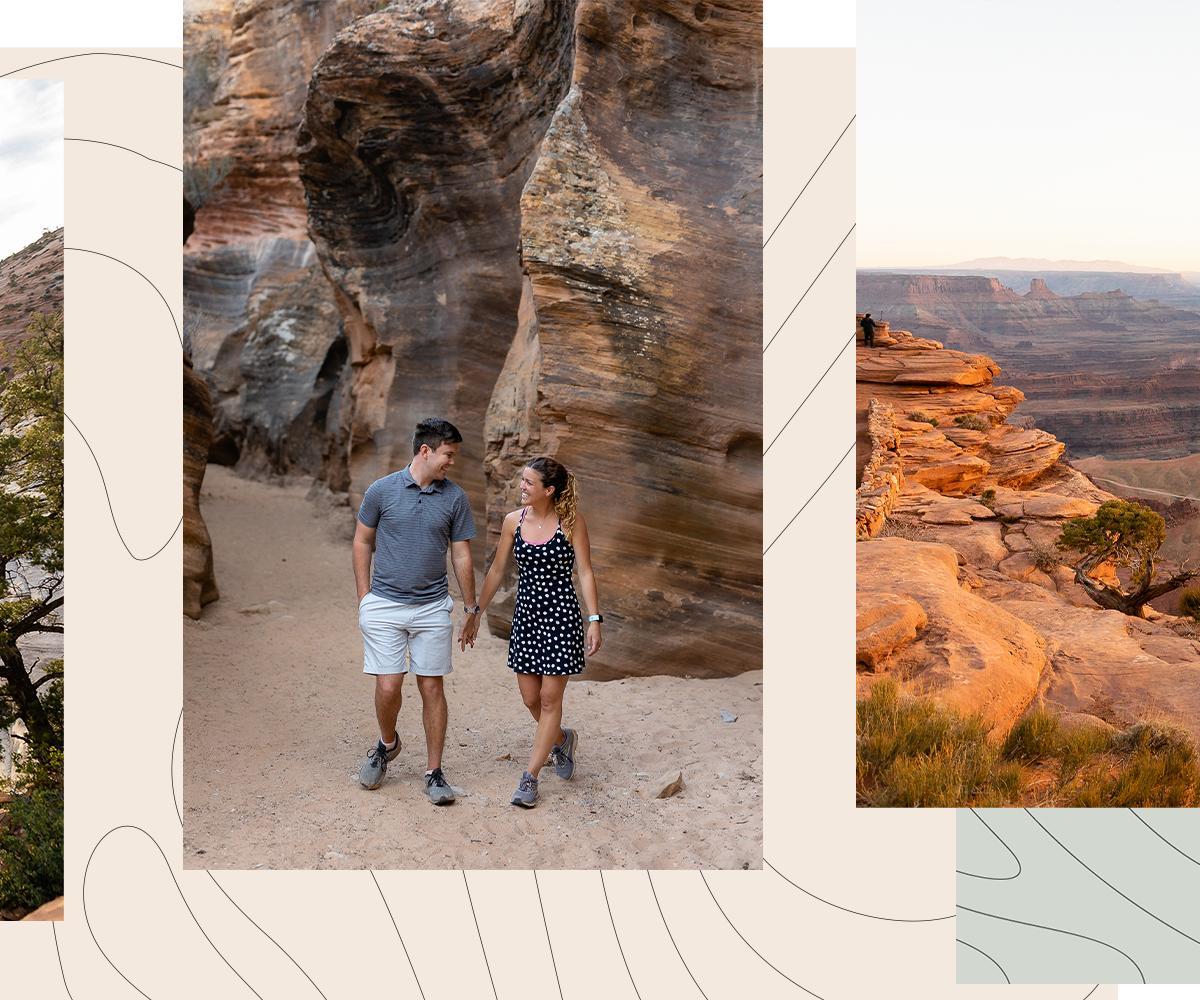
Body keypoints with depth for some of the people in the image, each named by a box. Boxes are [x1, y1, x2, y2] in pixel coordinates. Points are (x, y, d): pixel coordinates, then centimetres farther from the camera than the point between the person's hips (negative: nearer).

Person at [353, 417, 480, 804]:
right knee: (388, 687, -4)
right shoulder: (382, 490, -3)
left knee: (432, 688, 2)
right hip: (384, 606, -1)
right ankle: (388, 744, 27)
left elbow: (461, 555, 7)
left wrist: (471, 609, 9)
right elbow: (362, 542, 7)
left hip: (433, 608, 1)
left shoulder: (455, 497, 1)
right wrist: (364, 595, 2)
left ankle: (434, 773, 13)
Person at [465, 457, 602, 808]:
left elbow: (585, 572, -6)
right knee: (530, 698, 8)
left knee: (550, 698, -2)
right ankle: (563, 739, 39)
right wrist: (475, 614, 14)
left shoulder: (571, 521, -8)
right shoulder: (514, 521, 2)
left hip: (561, 615, -4)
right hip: (526, 613, 4)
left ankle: (529, 778, 6)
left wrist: (594, 620, -12)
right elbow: (497, 571, 11)